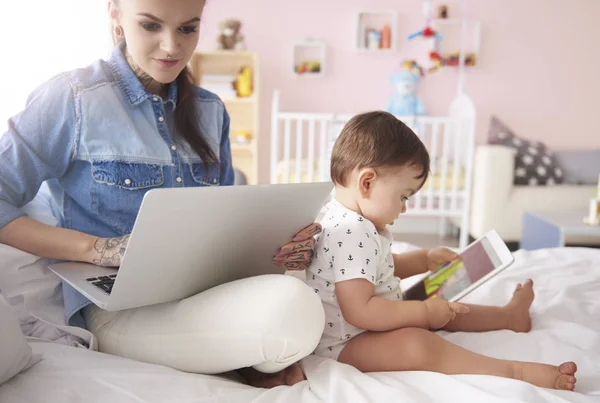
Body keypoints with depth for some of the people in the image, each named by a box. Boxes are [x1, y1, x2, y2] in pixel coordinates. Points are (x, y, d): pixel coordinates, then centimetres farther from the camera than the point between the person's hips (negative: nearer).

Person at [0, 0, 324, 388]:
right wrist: (96, 248, -20)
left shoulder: (211, 111, 11)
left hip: (209, 286, 6)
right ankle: (252, 362, 2)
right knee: (294, 310, -28)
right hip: (119, 307, -5)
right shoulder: (72, 98, -6)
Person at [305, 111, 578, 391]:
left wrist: (425, 259, 13)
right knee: (417, 345, -32)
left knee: (442, 310, 18)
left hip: (371, 325, 11)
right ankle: (516, 373, -29)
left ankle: (509, 315, 37)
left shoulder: (353, 221, 5)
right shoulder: (351, 235, -29)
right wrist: (425, 312, -25)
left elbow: (381, 267, 23)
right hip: (345, 344, -10)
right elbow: (359, 311, -34)